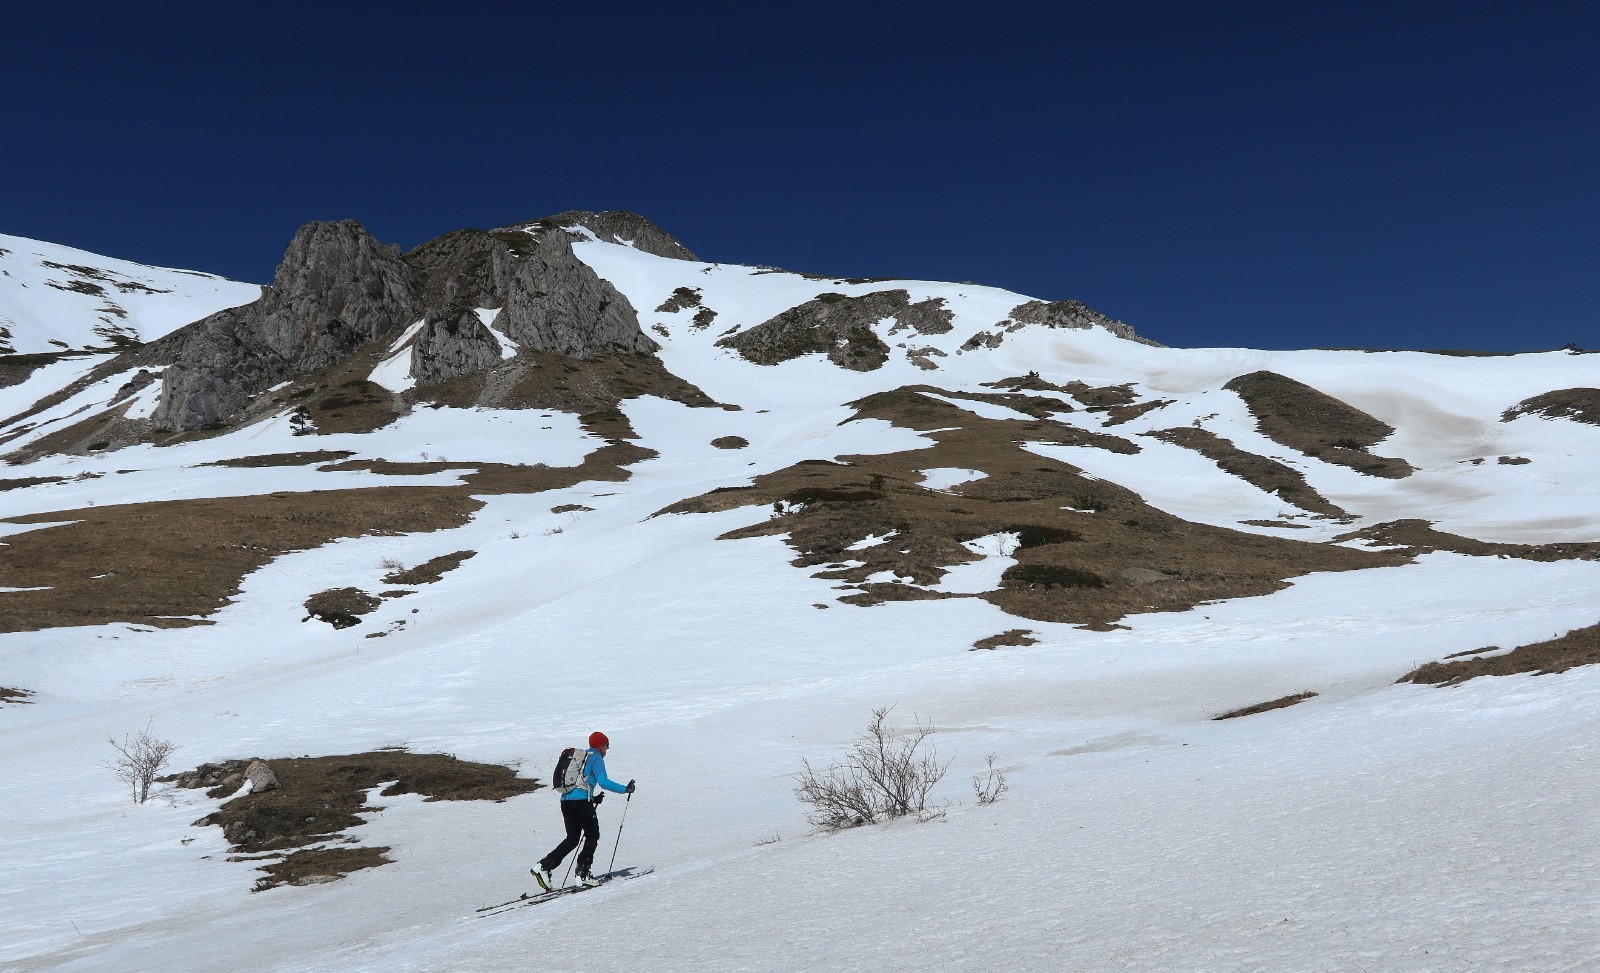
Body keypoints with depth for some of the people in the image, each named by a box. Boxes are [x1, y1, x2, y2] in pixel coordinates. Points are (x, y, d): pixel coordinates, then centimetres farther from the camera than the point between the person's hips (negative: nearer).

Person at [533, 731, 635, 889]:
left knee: (572, 839, 11)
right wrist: (625, 789, -6)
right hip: (581, 801, -8)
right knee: (593, 836, 5)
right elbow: (603, 781, -13)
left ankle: (544, 866, -2)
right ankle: (583, 873, -3)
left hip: (565, 800, 8)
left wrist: (593, 798, 30)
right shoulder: (596, 757, 1)